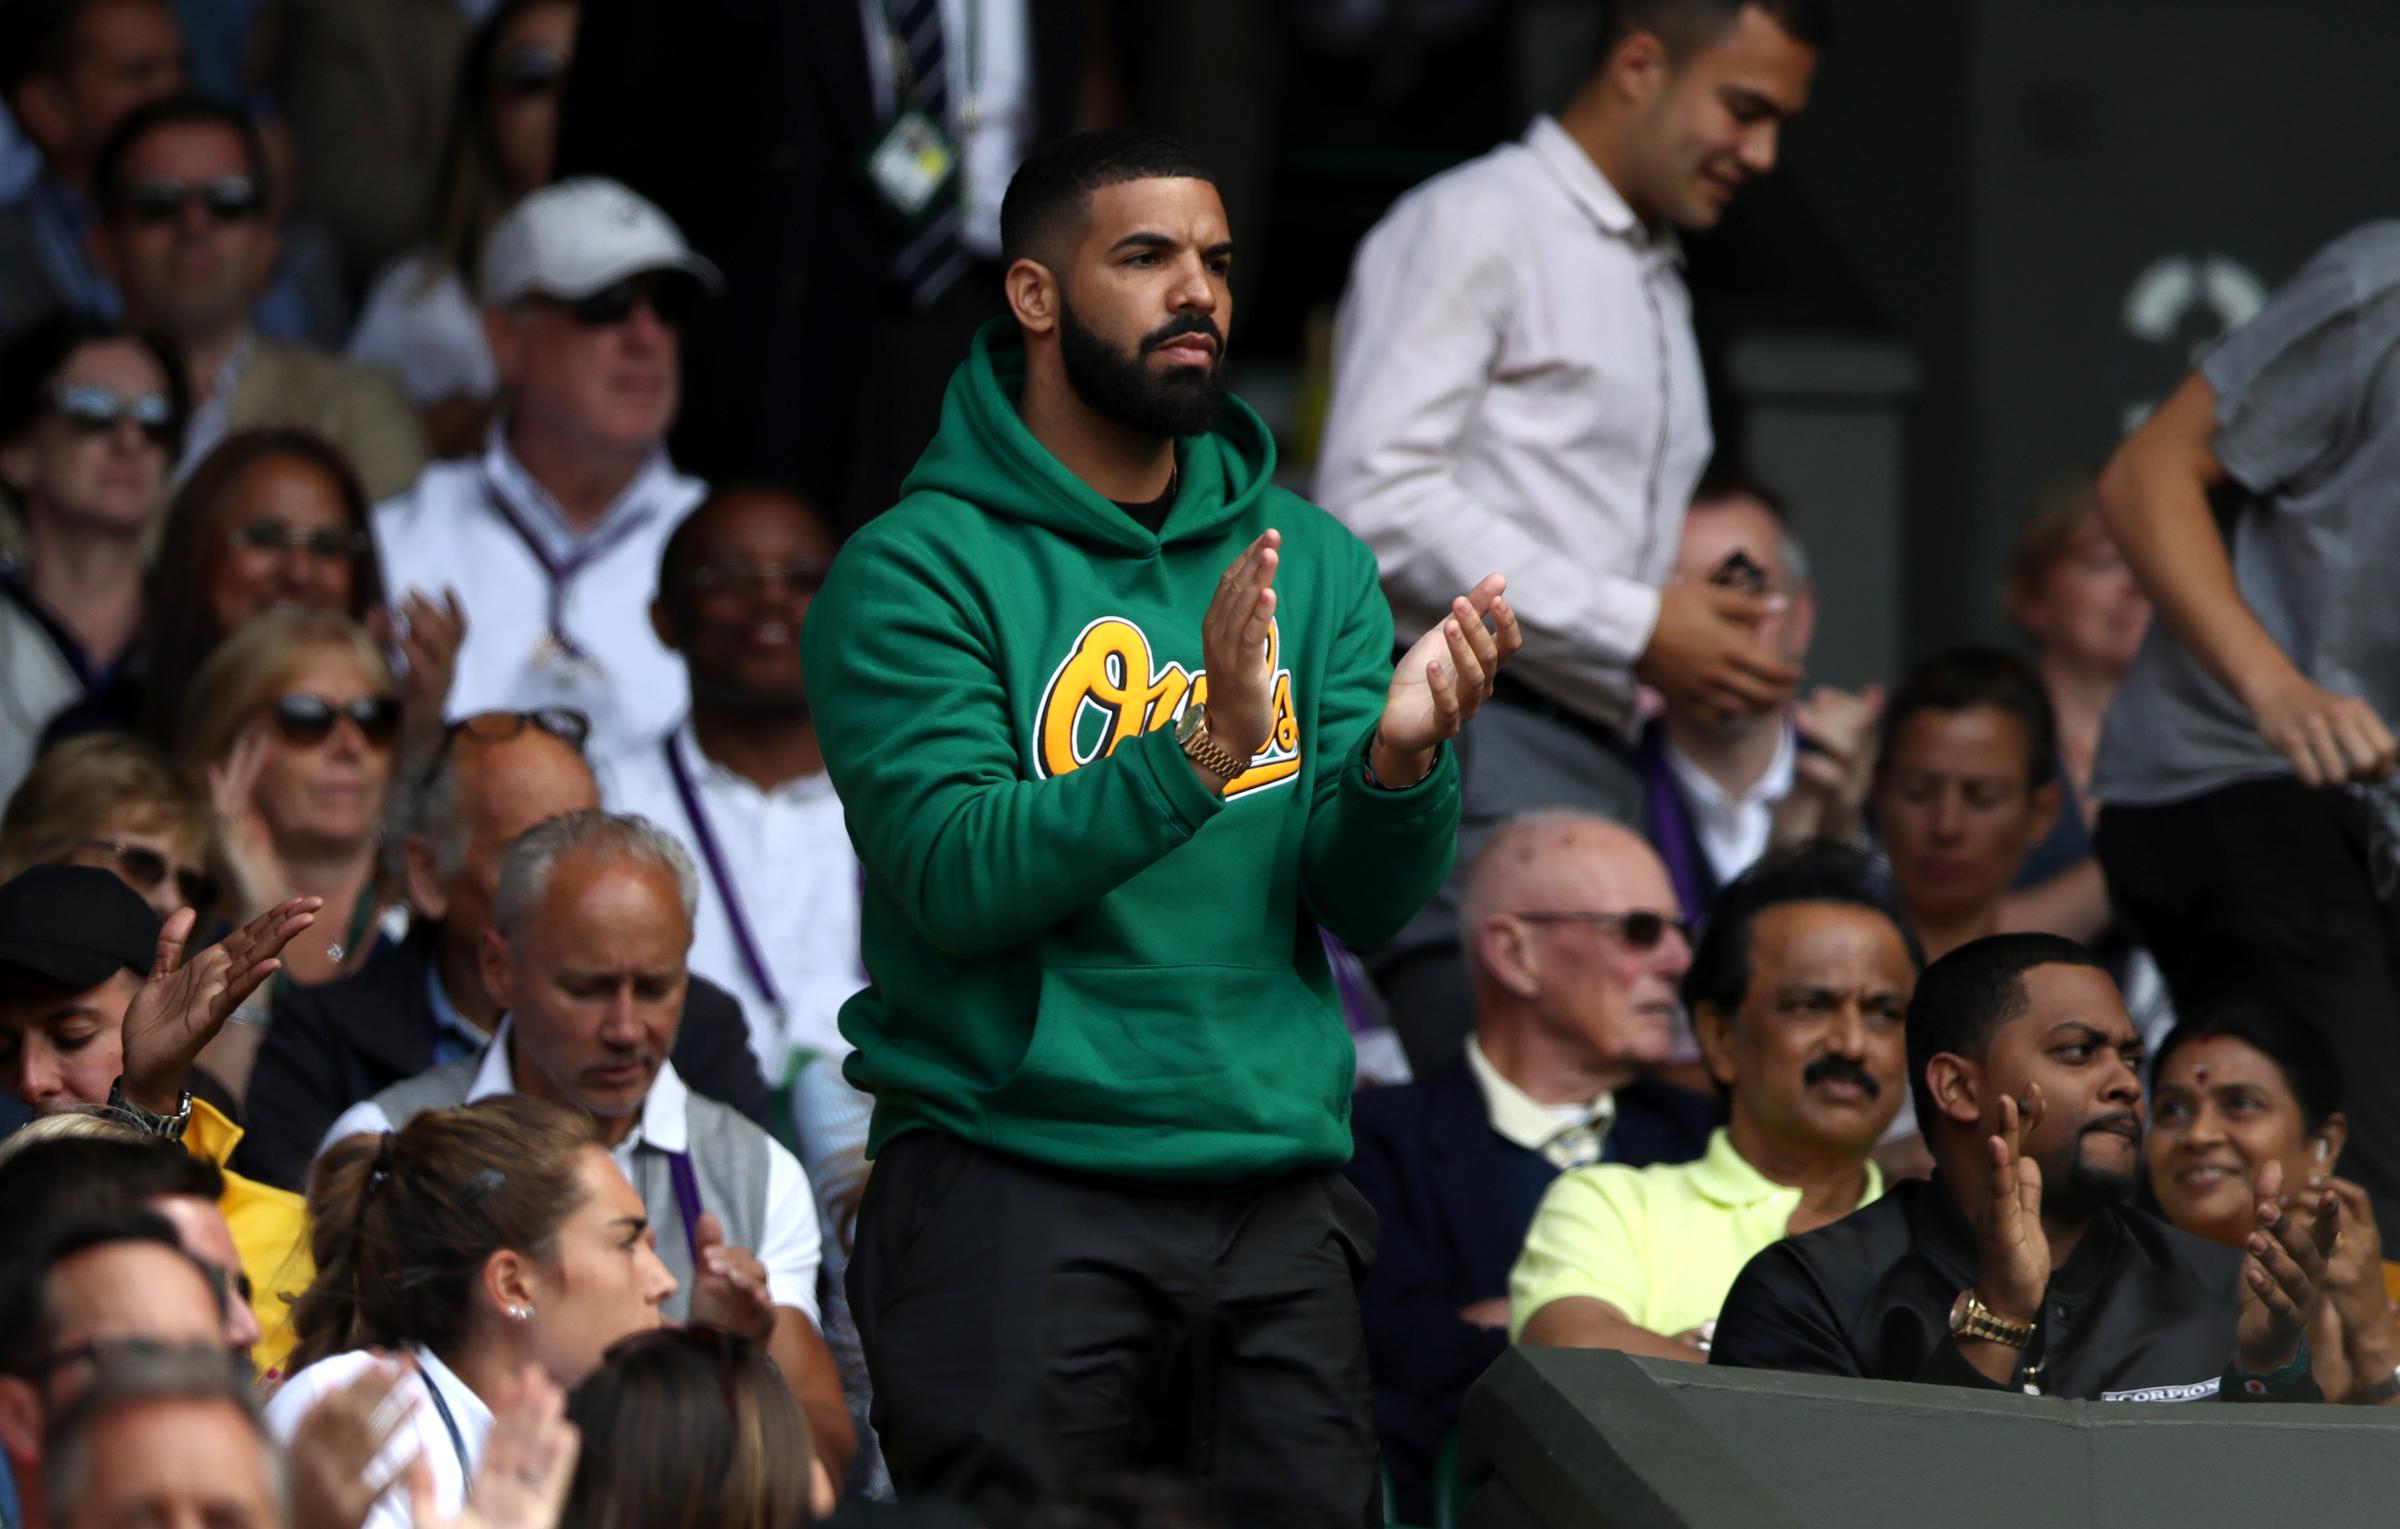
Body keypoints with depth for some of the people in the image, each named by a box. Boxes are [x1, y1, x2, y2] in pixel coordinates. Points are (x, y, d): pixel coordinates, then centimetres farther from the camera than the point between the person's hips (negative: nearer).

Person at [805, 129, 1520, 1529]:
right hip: (1014, 1189, -4)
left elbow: (1369, 903, 3)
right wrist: (1200, 750, -27)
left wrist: (1400, 758, -18)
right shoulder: (921, 568, -4)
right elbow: (958, 876, -17)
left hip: (1276, 1199, 4)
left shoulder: (1309, 561, 11)